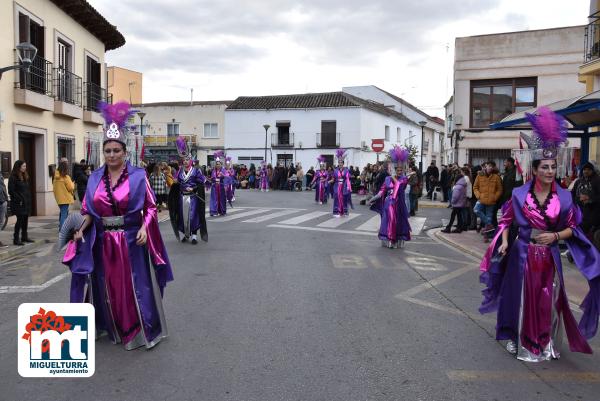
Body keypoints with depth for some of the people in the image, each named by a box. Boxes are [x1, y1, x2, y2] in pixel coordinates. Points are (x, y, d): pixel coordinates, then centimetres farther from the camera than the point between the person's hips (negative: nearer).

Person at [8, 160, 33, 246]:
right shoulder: (13, 177, -9)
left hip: (26, 202, 8)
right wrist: (19, 199, -16)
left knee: (25, 219, 11)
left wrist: (29, 199, 9)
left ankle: (24, 237, 22)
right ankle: (16, 239, -1)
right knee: (20, 220, -7)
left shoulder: (25, 176, 15)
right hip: (18, 203, -8)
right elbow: (11, 191, -13)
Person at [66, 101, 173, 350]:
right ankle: (114, 330, 31)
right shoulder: (95, 178, 5)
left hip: (132, 241, -3)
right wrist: (81, 229, -10)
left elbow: (150, 207, -4)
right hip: (103, 242, 4)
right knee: (108, 288, 13)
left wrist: (144, 228, -18)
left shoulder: (138, 176, -5)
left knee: (135, 286, 3)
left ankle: (142, 331, 17)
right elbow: (88, 211, 7)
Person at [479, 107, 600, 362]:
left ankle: (546, 344, 31)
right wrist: (504, 242, -10)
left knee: (548, 302, 11)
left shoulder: (563, 197, -2)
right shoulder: (520, 194, -6)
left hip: (549, 257, 1)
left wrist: (555, 236, -13)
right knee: (522, 299, 9)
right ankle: (519, 340, 28)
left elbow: (572, 228, 4)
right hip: (523, 255, -1)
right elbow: (506, 221, 3)